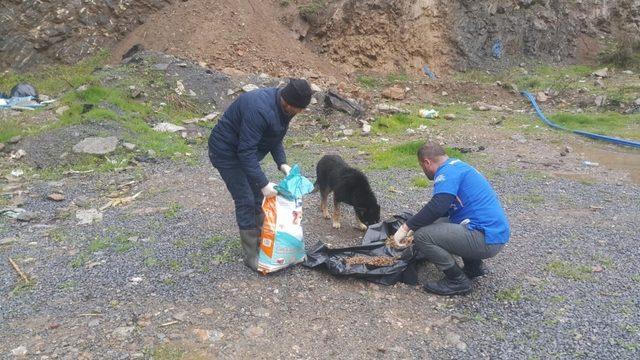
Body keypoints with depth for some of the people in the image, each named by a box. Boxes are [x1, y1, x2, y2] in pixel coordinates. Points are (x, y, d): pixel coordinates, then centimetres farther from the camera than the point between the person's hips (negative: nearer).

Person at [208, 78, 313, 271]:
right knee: (245, 200, -8)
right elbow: (246, 151, -36)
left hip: (245, 149, 9)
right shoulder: (259, 110, -36)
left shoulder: (282, 106, -7)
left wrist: (282, 163, -8)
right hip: (226, 152, -9)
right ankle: (251, 255, 3)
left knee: (257, 196, 13)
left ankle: (261, 239, 30)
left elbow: (275, 138, 5)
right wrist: (264, 184, -35)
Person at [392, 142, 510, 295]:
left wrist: (406, 227, -17)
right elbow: (443, 210, 29)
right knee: (436, 224, 23)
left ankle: (458, 281, -1)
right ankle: (473, 266, 20)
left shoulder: (448, 172, -11)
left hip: (486, 238, -10)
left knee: (422, 236, -16)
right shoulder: (457, 165, 19)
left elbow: (437, 207, -27)